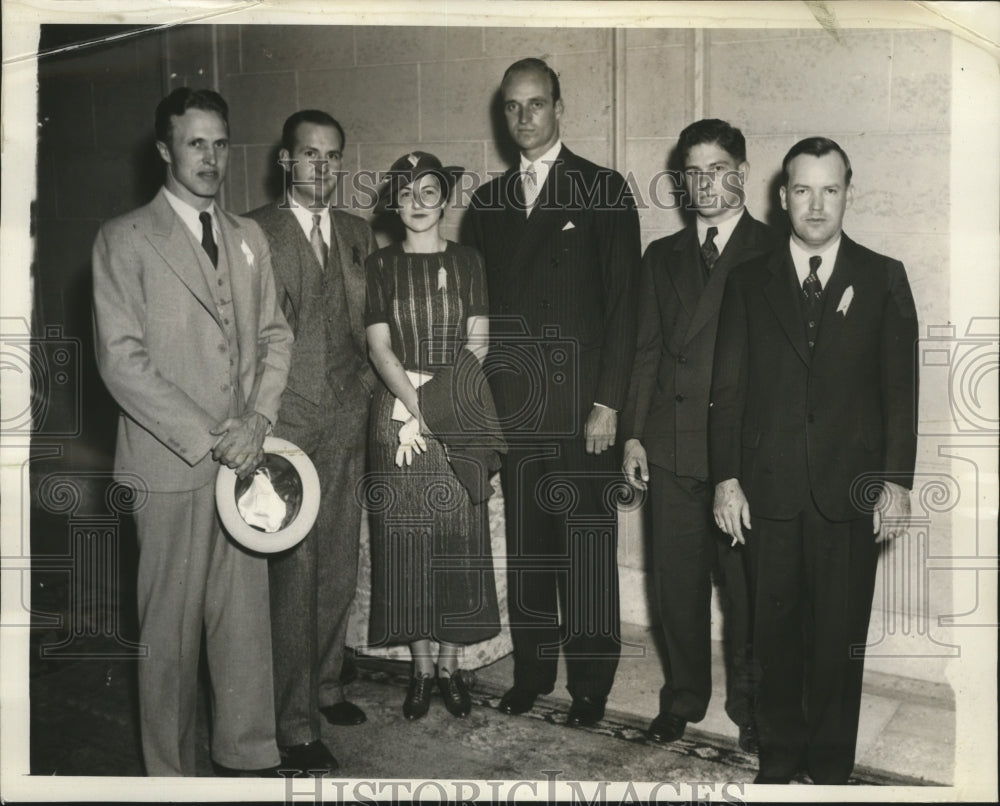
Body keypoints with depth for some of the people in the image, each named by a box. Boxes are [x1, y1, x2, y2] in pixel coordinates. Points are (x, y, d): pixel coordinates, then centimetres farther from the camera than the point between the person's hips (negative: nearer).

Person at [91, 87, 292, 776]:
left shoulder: (249, 237, 14)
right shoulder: (125, 240, -3)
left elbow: (275, 334, 14)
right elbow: (122, 360, -9)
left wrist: (259, 417, -4)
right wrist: (207, 437, -13)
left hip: (243, 458, 4)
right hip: (171, 463, -4)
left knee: (247, 615, 8)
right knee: (171, 625, 4)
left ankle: (249, 755, 21)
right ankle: (171, 770, 19)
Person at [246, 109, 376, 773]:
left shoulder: (359, 235, 14)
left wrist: (367, 373, 7)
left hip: (346, 424, 5)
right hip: (286, 425, -5)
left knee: (339, 565, 12)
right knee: (293, 571, -4)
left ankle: (325, 684, 30)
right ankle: (296, 723, 6)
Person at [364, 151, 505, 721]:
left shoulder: (467, 262, 6)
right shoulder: (381, 266, 6)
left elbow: (478, 343, 0)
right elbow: (380, 348, -1)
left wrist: (434, 400, -11)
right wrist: (416, 405, -13)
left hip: (458, 418, 0)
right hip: (397, 414, 0)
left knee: (457, 540, 2)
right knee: (405, 541, 3)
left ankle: (451, 666, 15)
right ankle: (422, 669, 15)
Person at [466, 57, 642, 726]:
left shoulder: (605, 190, 2)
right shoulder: (488, 201, 14)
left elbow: (623, 302, -3)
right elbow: (483, 305, 13)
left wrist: (608, 402, -10)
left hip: (582, 405, -3)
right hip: (513, 406, 4)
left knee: (588, 549, 1)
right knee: (525, 546, 9)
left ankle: (591, 684, 15)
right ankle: (532, 673, 23)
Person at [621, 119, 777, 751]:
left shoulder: (774, 253, 2)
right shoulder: (663, 256, 15)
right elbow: (648, 351, 13)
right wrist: (634, 433, 7)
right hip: (673, 444, 4)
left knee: (747, 583, 5)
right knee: (679, 581, 10)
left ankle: (749, 703, 23)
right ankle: (683, 698, 26)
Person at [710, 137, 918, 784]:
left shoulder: (883, 279, 4)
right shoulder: (750, 281, 7)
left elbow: (900, 387, 1)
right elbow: (729, 387, 4)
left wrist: (897, 481, -6)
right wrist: (726, 478, -2)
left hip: (849, 489, -1)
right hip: (769, 488, 1)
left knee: (840, 635, 7)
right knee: (776, 631, 9)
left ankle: (831, 764, 23)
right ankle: (780, 754, 25)